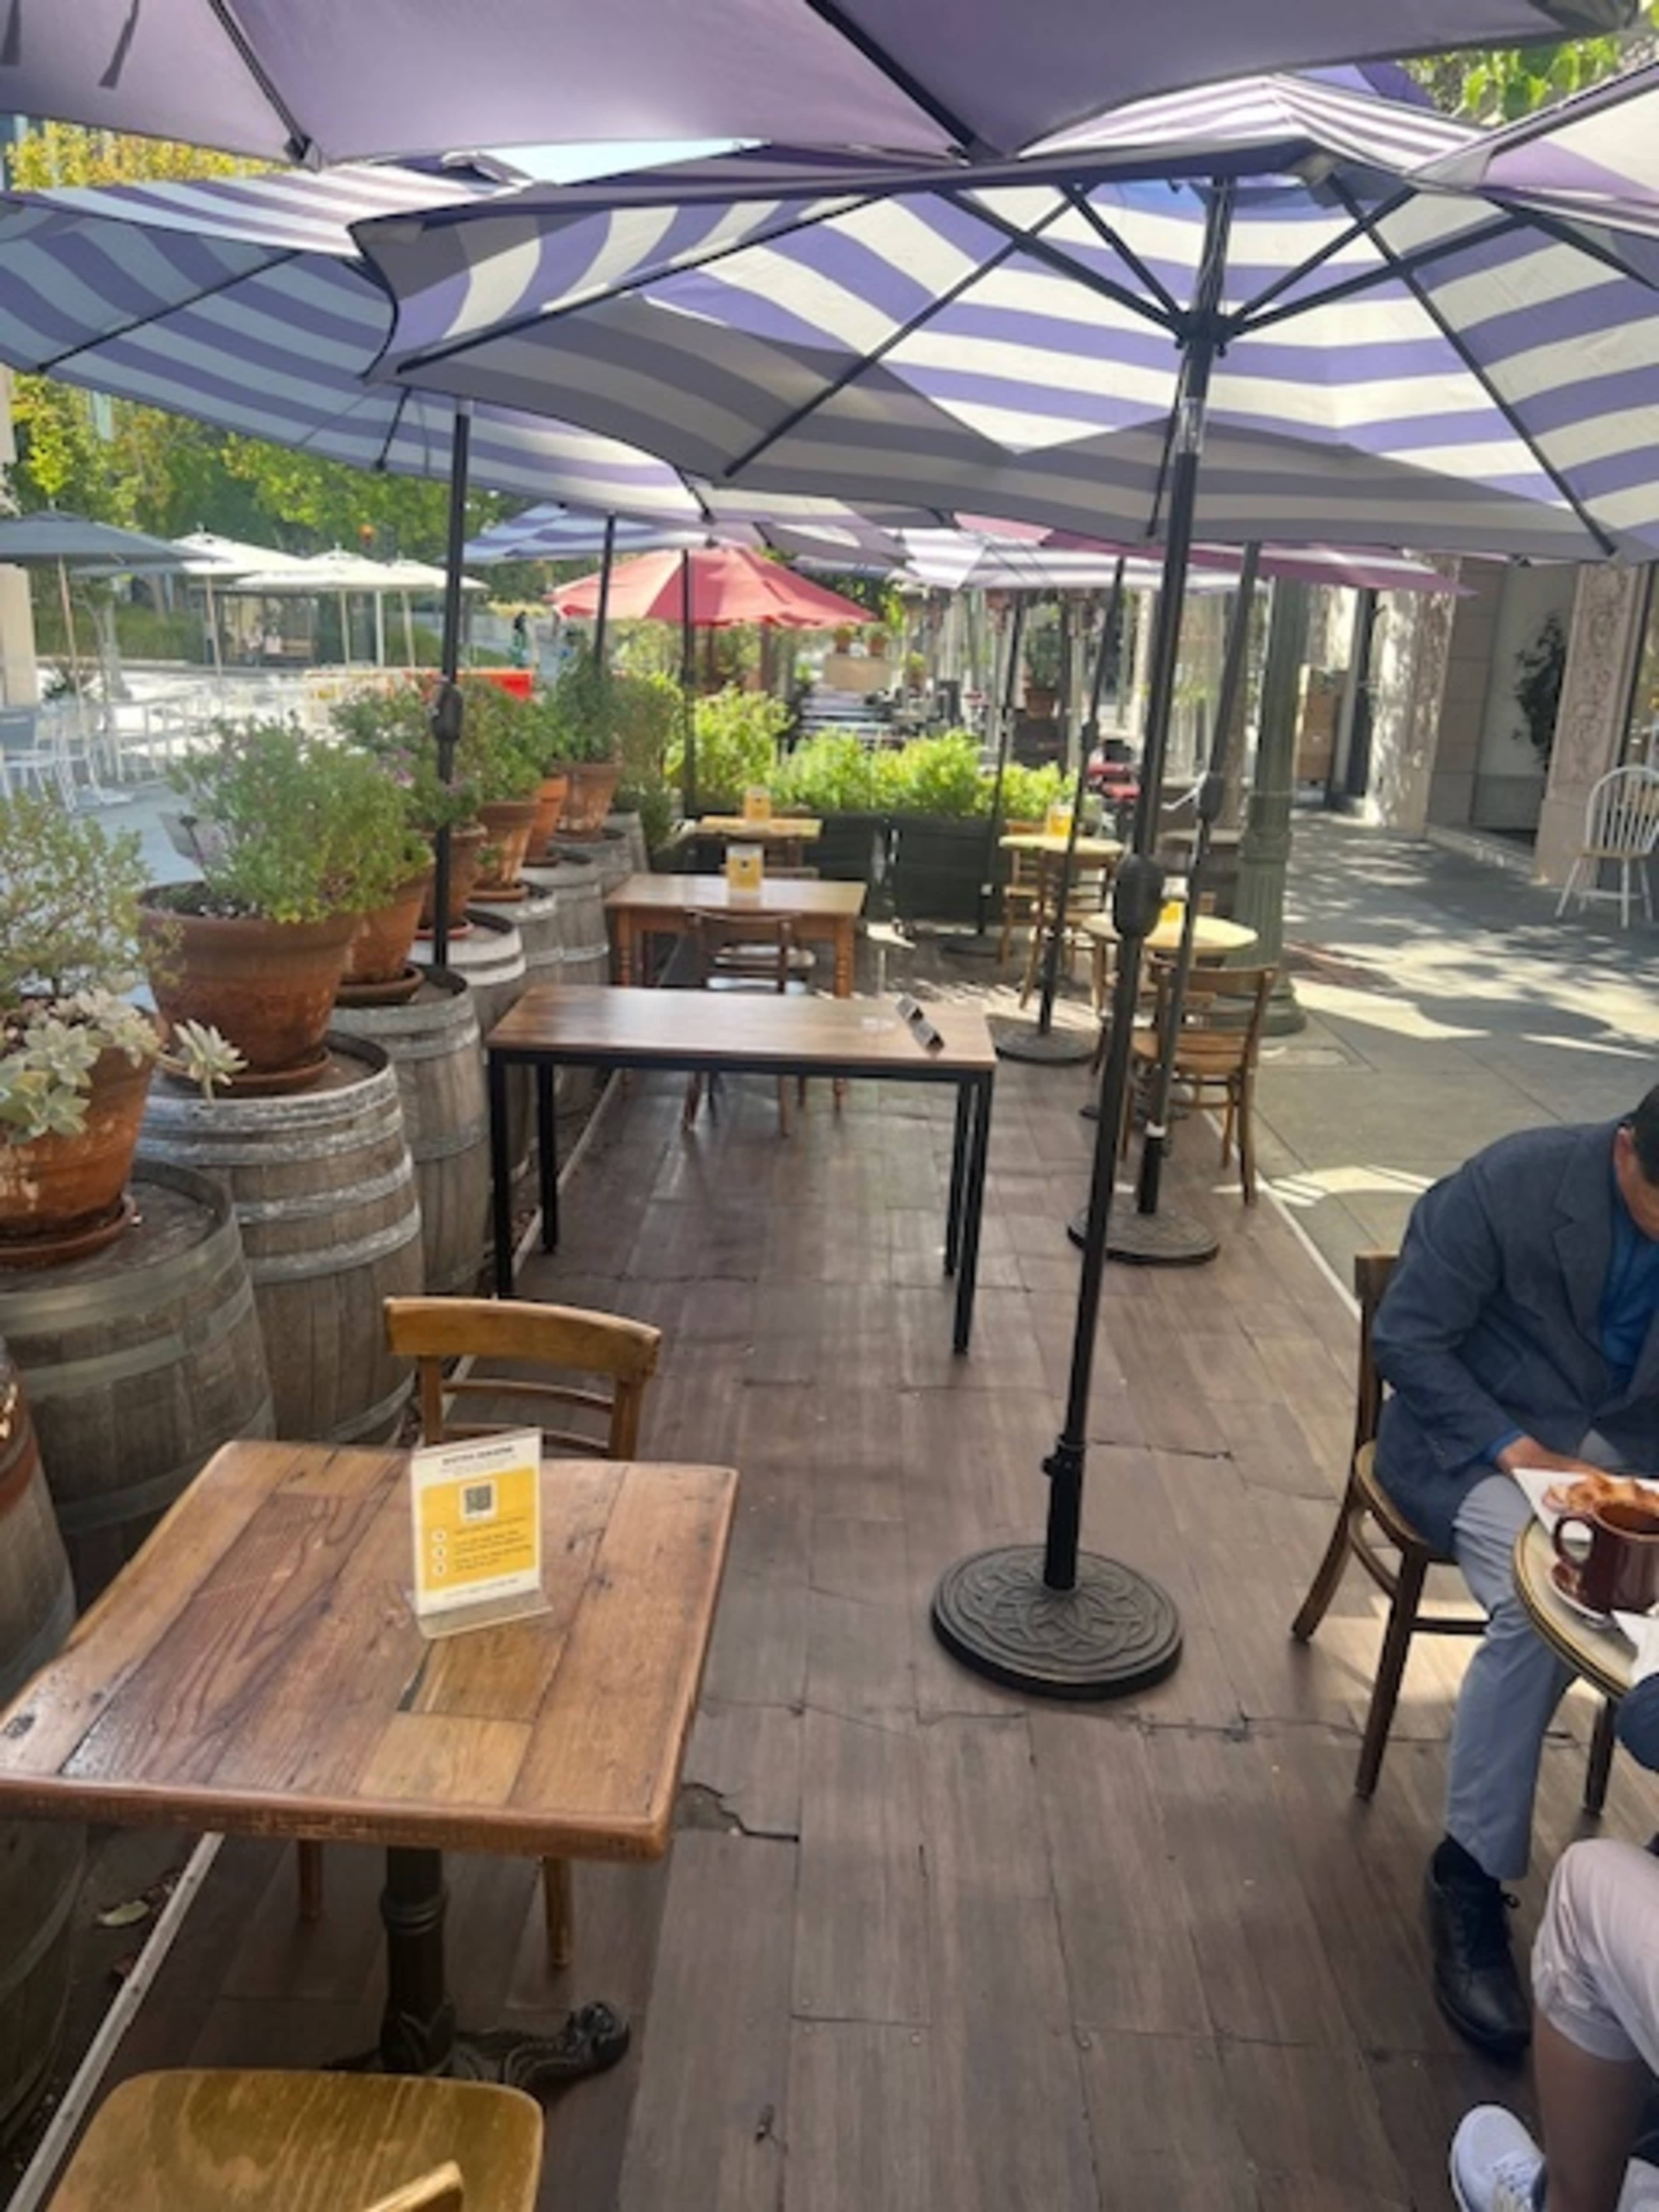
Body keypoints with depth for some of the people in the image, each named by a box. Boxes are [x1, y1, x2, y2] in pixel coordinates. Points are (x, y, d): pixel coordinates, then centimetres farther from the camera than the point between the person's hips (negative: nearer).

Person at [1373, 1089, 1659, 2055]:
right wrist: (1523, 1454, -23)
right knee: (1543, 1607, -29)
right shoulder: (1512, 1183, -19)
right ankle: (1472, 1879, -13)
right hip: (1481, 1435, -4)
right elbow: (1406, 1338, -15)